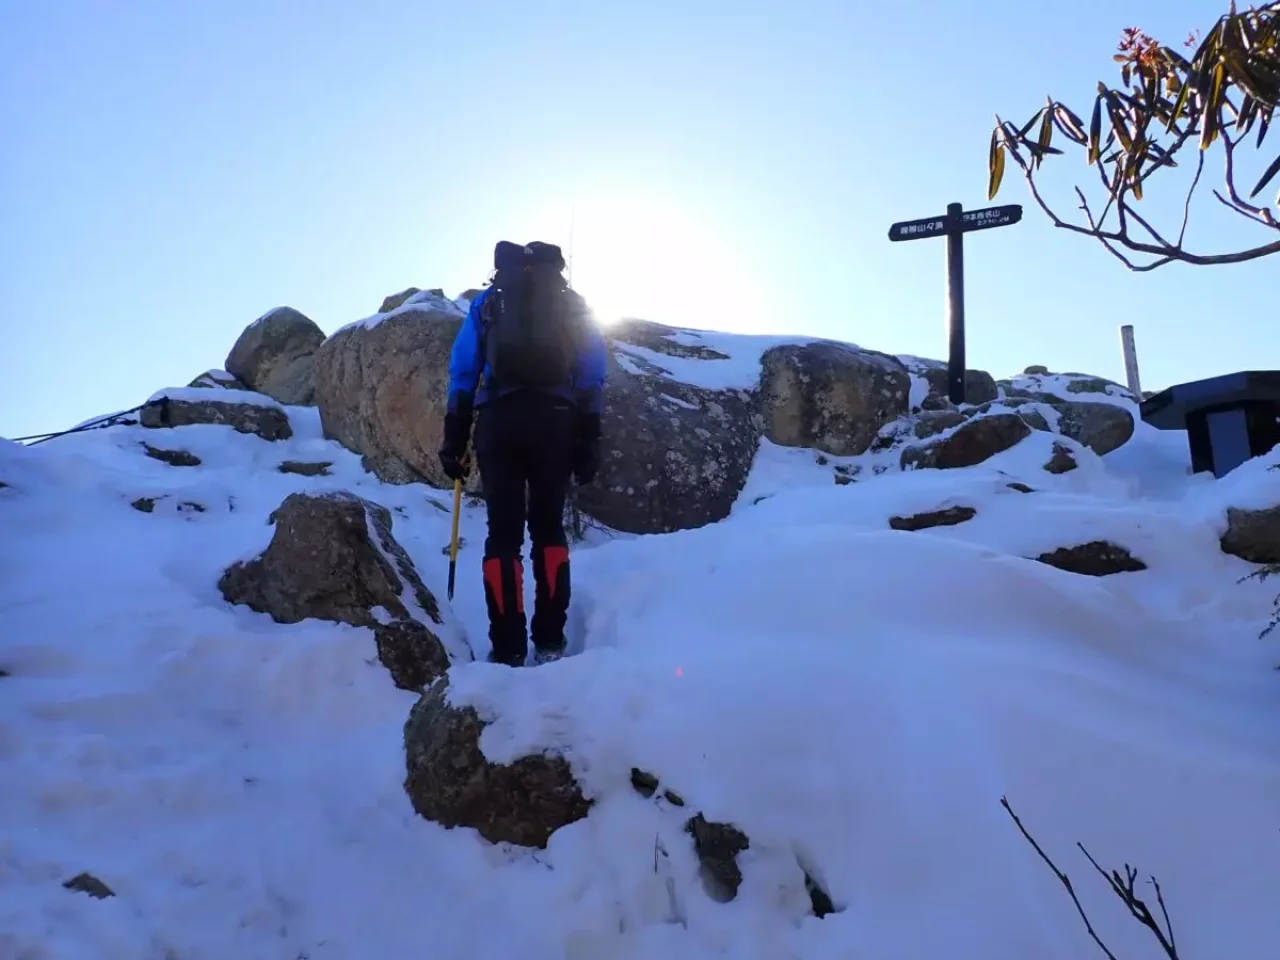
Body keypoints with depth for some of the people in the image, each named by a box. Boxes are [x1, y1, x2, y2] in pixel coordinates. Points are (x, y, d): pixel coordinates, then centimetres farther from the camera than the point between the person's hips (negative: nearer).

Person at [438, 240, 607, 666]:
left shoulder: (488, 301, 20)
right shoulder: (575, 306, 19)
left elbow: (462, 372, 12)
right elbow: (592, 380, 9)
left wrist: (454, 439, 11)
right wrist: (589, 441, 7)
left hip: (499, 420, 0)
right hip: (555, 420, 0)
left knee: (503, 533, 3)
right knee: (548, 527, 12)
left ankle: (508, 651, -3)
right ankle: (549, 643, 6)